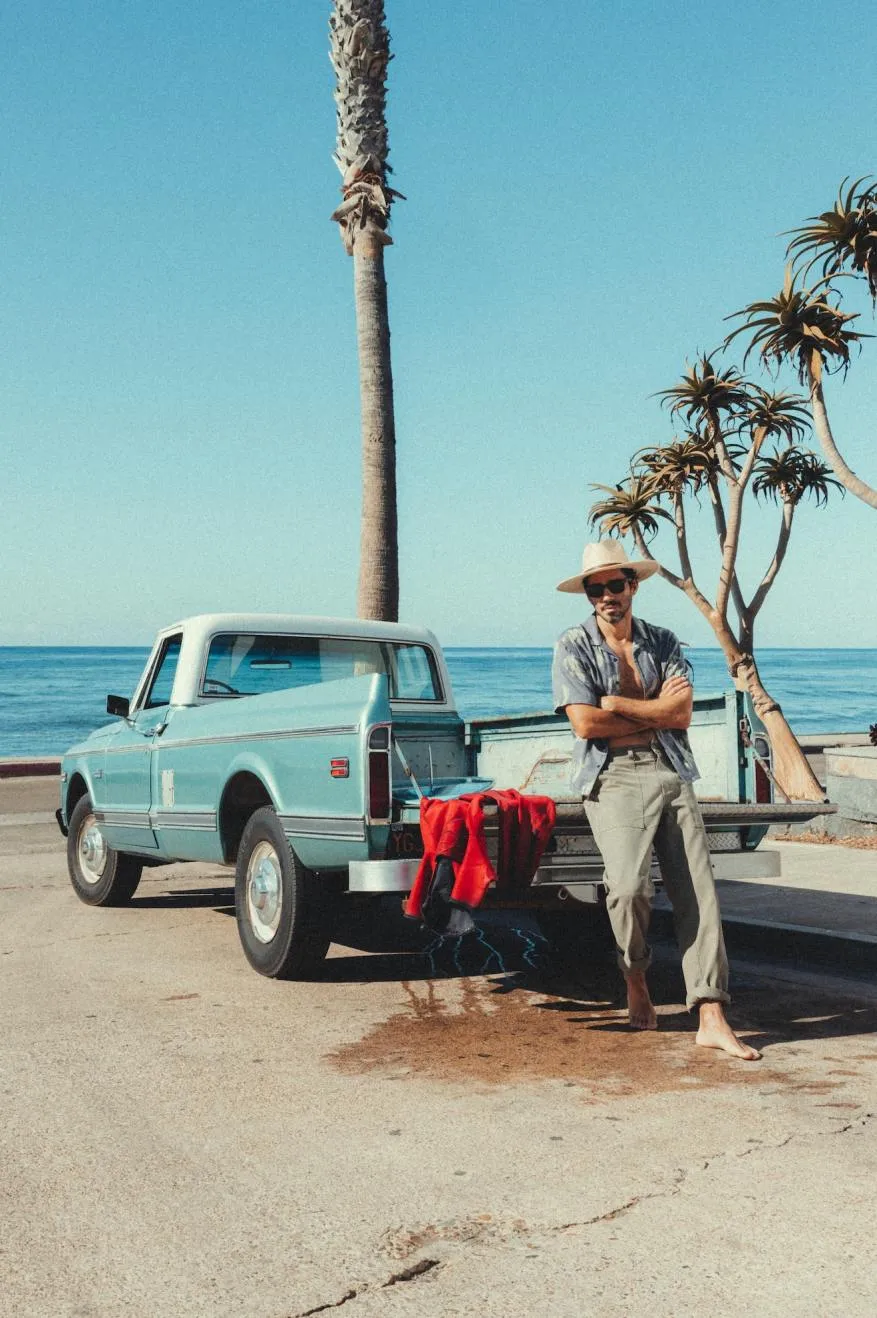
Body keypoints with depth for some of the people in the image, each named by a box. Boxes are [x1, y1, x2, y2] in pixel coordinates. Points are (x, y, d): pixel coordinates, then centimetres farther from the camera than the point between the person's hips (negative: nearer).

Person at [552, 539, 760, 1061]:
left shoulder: (664, 643, 13)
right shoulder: (574, 647, 4)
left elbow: (682, 714, 0)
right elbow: (586, 724, -8)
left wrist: (616, 704, -6)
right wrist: (655, 711, -1)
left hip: (672, 773, 3)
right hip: (614, 777, -3)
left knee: (698, 890, -5)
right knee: (629, 886, -20)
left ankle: (712, 1018, -4)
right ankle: (636, 982, 10)